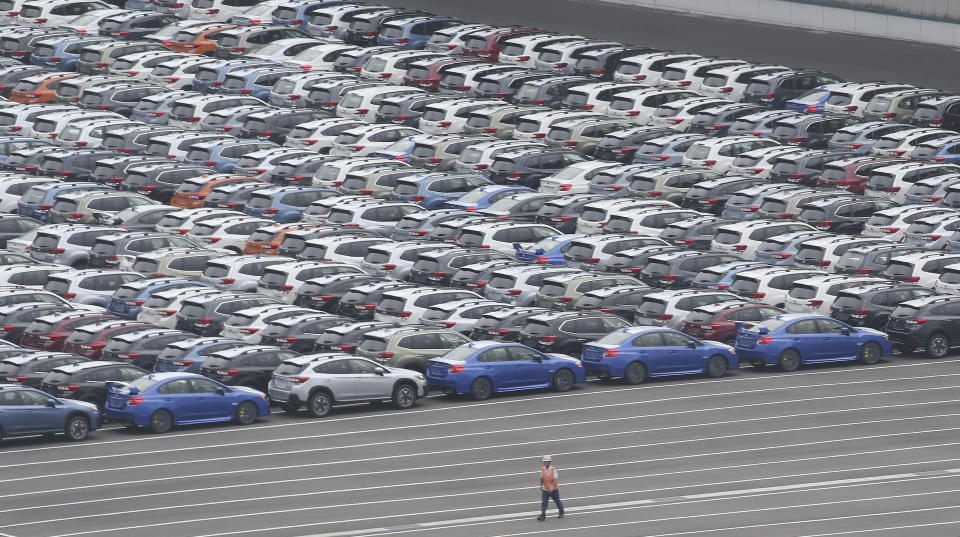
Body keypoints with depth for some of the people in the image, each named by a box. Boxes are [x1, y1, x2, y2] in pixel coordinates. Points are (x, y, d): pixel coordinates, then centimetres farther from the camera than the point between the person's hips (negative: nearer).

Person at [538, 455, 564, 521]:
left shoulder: (553, 469, -18)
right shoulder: (543, 469, -3)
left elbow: (556, 480, -22)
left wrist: (552, 487, -34)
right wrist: (541, 486, 22)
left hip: (553, 490, -3)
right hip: (545, 489, 3)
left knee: (557, 501, 14)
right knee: (544, 502, -10)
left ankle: (561, 513, 34)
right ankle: (542, 516, -16)